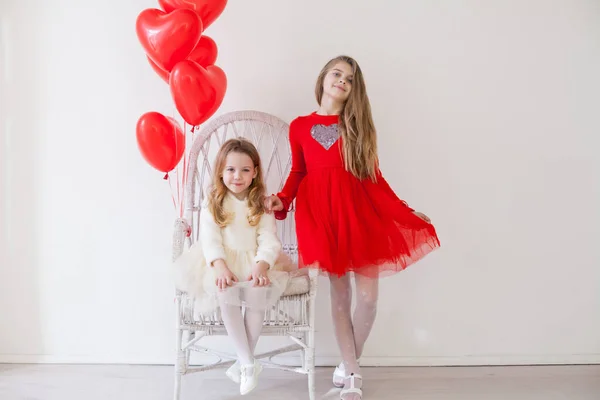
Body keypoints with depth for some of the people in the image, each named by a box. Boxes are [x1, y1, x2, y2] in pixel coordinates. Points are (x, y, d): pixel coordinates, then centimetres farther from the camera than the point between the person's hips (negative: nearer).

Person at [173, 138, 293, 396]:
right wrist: (220, 265, -28)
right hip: (222, 262, 0)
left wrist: (261, 266, -27)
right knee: (225, 291, -33)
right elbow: (210, 238, -8)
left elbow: (268, 240, -6)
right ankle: (248, 363, -21)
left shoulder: (262, 204, 6)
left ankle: (243, 362, -12)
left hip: (255, 262, 0)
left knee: (257, 290, -32)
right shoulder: (212, 203, 4)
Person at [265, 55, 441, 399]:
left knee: (368, 297, -2)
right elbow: (298, 173, 10)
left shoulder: (359, 125, 9)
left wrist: (406, 213, 5)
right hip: (321, 212, -1)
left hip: (360, 210, 1)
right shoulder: (300, 126, 7)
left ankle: (348, 367, 20)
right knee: (340, 296, 4)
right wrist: (281, 200, -8)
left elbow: (374, 177, 8)